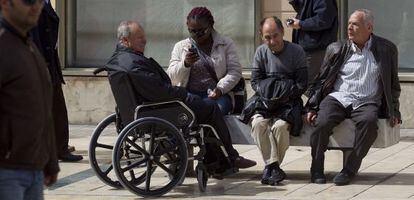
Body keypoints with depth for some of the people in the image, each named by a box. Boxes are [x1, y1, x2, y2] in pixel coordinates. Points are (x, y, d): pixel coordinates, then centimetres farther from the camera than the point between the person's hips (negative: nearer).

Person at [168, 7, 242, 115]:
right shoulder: (180, 47, 16)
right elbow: (171, 78, 9)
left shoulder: (226, 44, 12)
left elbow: (234, 71, 3)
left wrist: (220, 88, -16)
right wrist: (185, 64, -12)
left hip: (216, 95, 0)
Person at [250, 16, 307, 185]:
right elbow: (255, 81, 8)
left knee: (280, 126, -33)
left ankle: (270, 166, -16)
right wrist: (266, 95, -10)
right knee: (258, 124, -29)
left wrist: (285, 95, -13)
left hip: (289, 101, -3)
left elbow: (301, 84, -1)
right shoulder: (261, 52, 10)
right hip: (265, 102, 3)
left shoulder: (296, 51, 0)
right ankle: (274, 167, -30)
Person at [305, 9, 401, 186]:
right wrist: (312, 108, 3)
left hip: (366, 103, -1)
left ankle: (350, 170, -24)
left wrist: (393, 111, 9)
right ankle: (317, 169, -11)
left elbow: (393, 84, 17)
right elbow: (320, 81, 13)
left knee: (369, 121, -36)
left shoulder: (386, 49, 9)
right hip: (337, 98, 1)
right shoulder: (337, 49, 11)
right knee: (321, 122, -30)